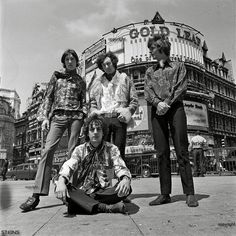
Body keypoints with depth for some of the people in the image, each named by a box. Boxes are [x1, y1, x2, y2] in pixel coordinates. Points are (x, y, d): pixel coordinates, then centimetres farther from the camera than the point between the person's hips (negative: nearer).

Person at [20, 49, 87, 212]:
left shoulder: (80, 81, 16)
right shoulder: (57, 76, 17)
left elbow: (83, 102, 14)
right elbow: (48, 97, 12)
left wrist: (83, 116, -3)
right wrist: (45, 117, 1)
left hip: (75, 116, 0)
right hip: (57, 116, 0)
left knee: (73, 152, -7)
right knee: (48, 150, -14)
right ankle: (37, 194, -16)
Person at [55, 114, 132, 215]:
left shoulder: (112, 149, 2)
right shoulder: (80, 150, 4)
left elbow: (120, 168, -10)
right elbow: (68, 167, -11)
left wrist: (126, 179, -35)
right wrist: (61, 181, -34)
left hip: (104, 193, -1)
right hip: (82, 193, 1)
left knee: (126, 188, -28)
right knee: (60, 188, -28)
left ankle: (81, 204, -24)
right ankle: (106, 208, -31)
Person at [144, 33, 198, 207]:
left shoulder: (178, 66, 16)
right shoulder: (150, 71, 23)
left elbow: (181, 87, 1)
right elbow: (147, 92, 8)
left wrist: (167, 103, -14)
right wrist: (158, 102, -13)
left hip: (175, 107, -2)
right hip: (157, 110, 3)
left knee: (181, 150, -8)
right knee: (162, 153, -1)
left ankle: (189, 193, -4)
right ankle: (165, 194, 3)